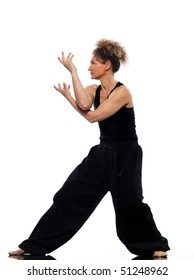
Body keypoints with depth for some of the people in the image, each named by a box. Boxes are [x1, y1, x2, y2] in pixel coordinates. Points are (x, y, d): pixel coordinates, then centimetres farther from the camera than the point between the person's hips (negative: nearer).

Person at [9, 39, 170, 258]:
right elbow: (84, 105, -19)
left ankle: (155, 245, 21)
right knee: (70, 196, 2)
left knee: (129, 204, -5)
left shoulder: (122, 92, -17)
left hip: (125, 156, -7)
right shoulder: (93, 90, 4)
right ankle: (35, 245, 4)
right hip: (101, 154, 7)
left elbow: (92, 116, -23)